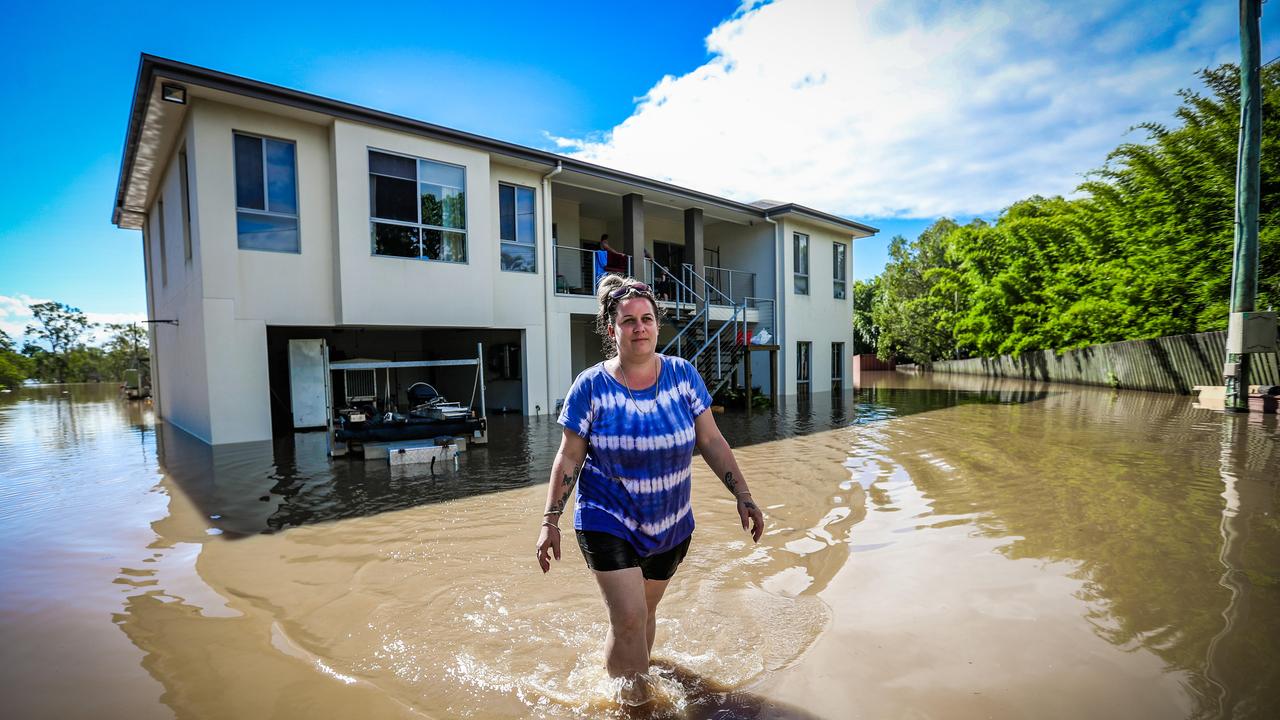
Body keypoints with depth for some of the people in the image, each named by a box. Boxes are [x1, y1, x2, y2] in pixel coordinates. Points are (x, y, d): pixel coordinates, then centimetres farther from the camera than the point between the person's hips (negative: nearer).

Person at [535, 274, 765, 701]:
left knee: (645, 612, 19)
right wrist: (551, 521, -8)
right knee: (629, 618, -8)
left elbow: (712, 441, -3)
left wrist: (743, 496, -7)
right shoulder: (591, 386, -12)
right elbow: (569, 458, -7)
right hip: (608, 522, -3)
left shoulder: (683, 375, -6)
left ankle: (633, 678, 48)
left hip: (671, 525, 3)